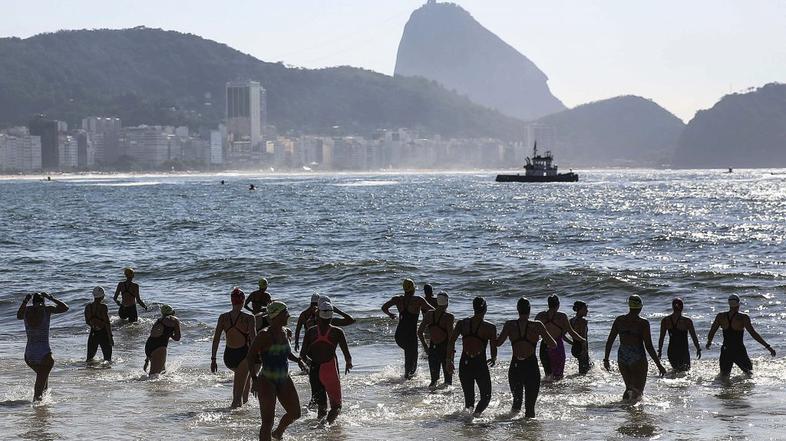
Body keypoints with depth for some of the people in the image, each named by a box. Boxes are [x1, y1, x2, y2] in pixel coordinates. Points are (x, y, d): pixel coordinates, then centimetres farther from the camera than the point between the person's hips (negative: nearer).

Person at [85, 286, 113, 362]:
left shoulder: (88, 307, 0)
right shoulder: (103, 307, -16)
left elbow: (87, 321, 10)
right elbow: (107, 323, -16)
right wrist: (110, 337, -11)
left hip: (93, 334, 5)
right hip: (103, 333, -5)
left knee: (90, 357, 16)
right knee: (107, 358, 6)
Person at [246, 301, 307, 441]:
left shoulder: (283, 333, 6)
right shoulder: (264, 335, -17)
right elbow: (250, 357, -17)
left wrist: (298, 360, 5)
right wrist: (254, 379, -24)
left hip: (284, 380, 8)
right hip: (267, 382, -8)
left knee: (295, 413, 14)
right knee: (268, 421, -8)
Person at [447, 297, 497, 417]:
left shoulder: (462, 323, 2)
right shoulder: (490, 328, -6)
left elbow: (451, 341, -4)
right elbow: (494, 349, -1)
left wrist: (449, 360, 3)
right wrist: (493, 359, 20)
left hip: (464, 364, 3)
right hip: (480, 365, -3)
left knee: (468, 397, 18)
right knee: (486, 396, 9)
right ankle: (476, 413, -17)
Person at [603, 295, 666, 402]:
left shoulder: (619, 320, 4)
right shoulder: (643, 323, -9)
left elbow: (609, 341, 7)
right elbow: (649, 347, -11)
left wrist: (606, 359, 18)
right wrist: (659, 365, -6)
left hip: (622, 357, 4)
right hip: (637, 357, -4)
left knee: (629, 388, 18)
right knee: (638, 390, 1)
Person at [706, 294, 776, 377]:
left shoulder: (720, 316, -1)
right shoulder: (743, 318, -12)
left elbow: (711, 332, 3)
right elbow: (753, 334, -16)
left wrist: (709, 343, 25)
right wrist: (767, 346, -13)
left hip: (725, 351, 3)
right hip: (739, 351, -3)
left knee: (724, 376, 15)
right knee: (750, 373, 15)